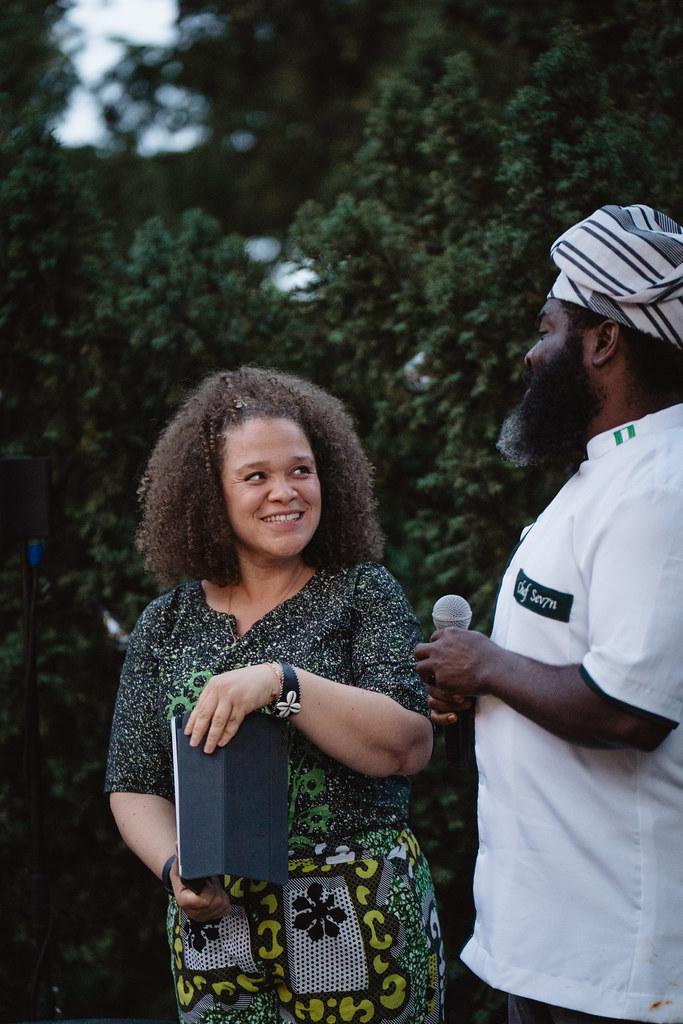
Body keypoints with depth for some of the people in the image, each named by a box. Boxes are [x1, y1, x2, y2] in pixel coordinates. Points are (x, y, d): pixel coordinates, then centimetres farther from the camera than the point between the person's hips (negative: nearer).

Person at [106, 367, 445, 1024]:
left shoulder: (363, 594, 0)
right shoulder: (168, 624, 7)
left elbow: (409, 748, -12)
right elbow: (134, 789, 8)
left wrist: (281, 682, -22)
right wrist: (174, 867, -11)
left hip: (360, 926, -2)